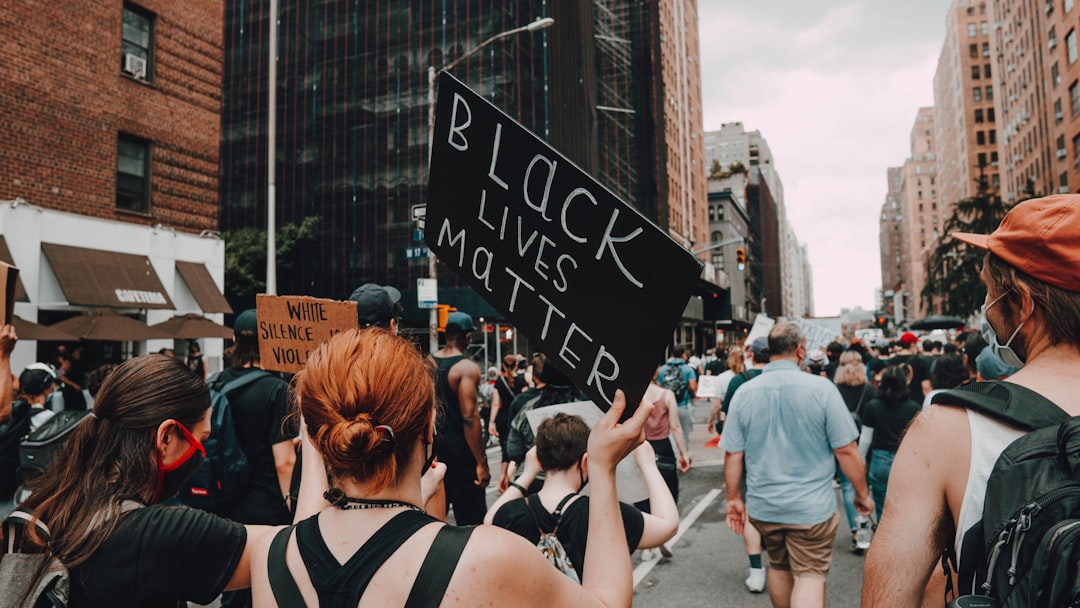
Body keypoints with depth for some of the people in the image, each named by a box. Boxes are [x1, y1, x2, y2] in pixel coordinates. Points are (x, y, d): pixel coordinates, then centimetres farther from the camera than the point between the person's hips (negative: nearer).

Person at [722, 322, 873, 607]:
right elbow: (846, 450, -10)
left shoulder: (744, 393, -5)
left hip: (763, 506, 4)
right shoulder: (821, 387, -13)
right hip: (811, 506, -3)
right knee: (810, 576, 4)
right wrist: (862, 493, 5)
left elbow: (733, 455, -2)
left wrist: (734, 499, 10)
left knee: (778, 568, 22)